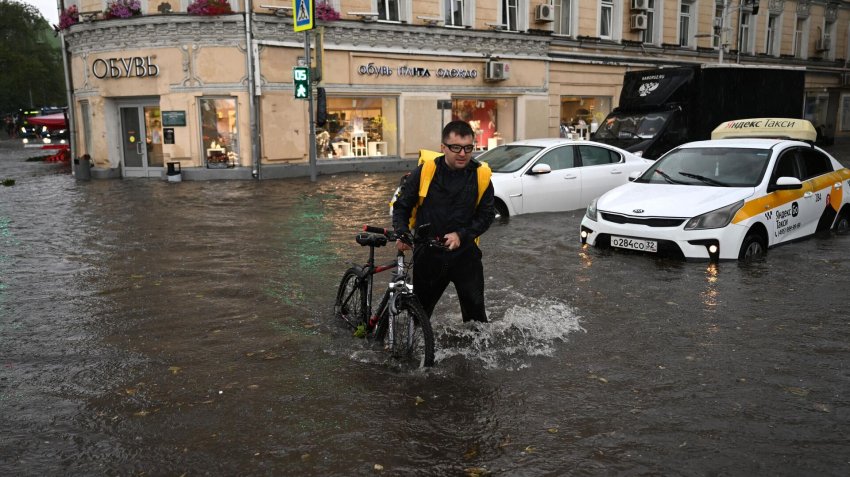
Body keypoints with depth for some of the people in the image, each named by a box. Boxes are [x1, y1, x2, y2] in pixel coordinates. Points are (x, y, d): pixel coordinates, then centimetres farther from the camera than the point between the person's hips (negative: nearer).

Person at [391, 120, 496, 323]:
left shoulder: (481, 176, -6)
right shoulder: (425, 171, -8)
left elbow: (486, 214, 1)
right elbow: (402, 206, 2)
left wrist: (461, 235, -13)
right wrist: (402, 233, -14)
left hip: (465, 254, 0)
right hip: (428, 254, 0)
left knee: (475, 313, 5)